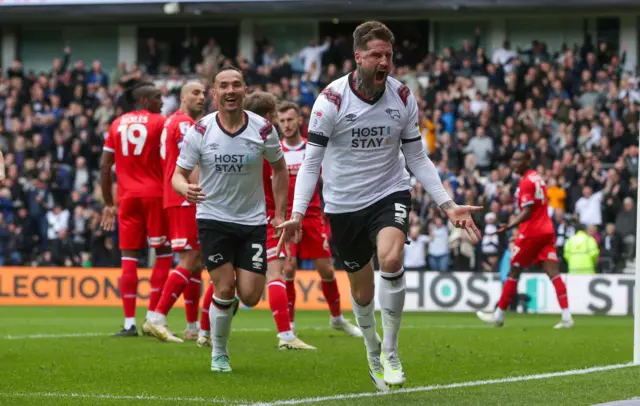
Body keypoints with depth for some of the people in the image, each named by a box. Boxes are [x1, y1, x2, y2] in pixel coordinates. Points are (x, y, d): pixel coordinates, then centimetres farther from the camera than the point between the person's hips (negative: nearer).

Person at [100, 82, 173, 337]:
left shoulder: (117, 124, 12)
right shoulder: (160, 122, -1)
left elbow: (105, 167, 11)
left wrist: (108, 204, 15)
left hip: (127, 197, 4)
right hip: (155, 194, -4)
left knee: (129, 258, 4)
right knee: (164, 255, 5)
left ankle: (129, 323, 0)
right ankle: (153, 315, -1)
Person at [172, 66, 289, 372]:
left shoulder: (263, 129, -6)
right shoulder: (200, 131, -9)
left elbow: (280, 169, 9)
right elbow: (179, 173, -4)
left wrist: (280, 214, 5)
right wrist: (185, 189, -29)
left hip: (253, 221, 1)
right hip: (213, 218, -1)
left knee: (250, 296, -7)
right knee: (224, 290, -9)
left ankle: (230, 300, 31)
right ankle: (218, 353, 12)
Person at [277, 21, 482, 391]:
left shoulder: (403, 97, -5)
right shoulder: (332, 99, -14)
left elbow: (418, 158, 3)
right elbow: (311, 161, -11)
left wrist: (448, 205, -5)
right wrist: (297, 215, -21)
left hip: (390, 193, 0)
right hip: (344, 205, 0)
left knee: (391, 257, -29)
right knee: (363, 291, 9)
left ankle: (390, 351, -14)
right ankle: (373, 351, 40)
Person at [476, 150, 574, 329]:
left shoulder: (526, 182, -13)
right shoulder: (537, 178, 14)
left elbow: (527, 212, -20)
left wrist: (509, 226, -28)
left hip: (531, 232, -8)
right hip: (547, 230, 8)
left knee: (514, 272, 4)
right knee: (553, 272, -2)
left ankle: (498, 315, 14)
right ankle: (566, 317, -13)